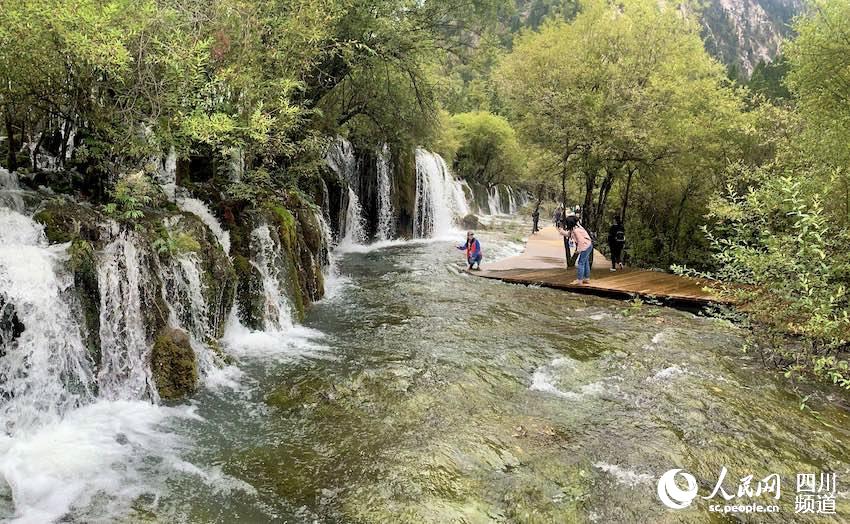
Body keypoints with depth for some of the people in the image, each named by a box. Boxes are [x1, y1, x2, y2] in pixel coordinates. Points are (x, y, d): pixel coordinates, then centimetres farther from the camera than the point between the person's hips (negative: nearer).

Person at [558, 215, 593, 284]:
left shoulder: (576, 230, -24)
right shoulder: (574, 228, 6)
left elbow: (581, 241, -24)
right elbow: (568, 234, 19)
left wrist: (578, 250, -16)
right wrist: (561, 231, 11)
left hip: (585, 247, -11)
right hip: (588, 246, 11)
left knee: (580, 263, -6)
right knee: (585, 262, 17)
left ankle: (579, 280, -4)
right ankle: (587, 279, 25)